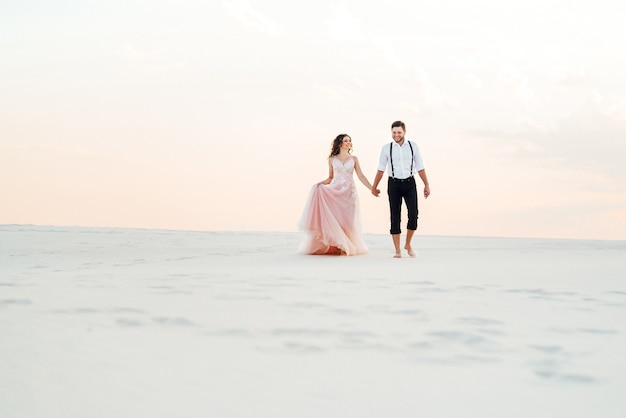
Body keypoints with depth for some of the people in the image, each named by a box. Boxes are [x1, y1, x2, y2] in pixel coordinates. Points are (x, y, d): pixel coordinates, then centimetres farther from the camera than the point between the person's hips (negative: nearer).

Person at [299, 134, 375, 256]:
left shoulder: (354, 159, 10)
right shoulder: (332, 159, 9)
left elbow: (361, 176, 5)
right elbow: (330, 178, 11)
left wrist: (372, 188, -5)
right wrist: (320, 184, -7)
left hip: (349, 192, 1)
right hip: (334, 191, 0)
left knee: (347, 220, -2)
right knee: (334, 219, -7)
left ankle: (346, 247, 3)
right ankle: (334, 246, -2)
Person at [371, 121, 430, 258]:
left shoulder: (413, 146, 3)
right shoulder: (386, 148, 1)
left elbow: (420, 167, 6)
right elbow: (381, 169, 7)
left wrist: (426, 185, 3)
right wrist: (374, 187, 8)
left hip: (409, 183, 0)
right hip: (394, 183, 0)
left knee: (413, 214, -10)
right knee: (395, 217, 1)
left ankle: (408, 244, 12)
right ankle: (397, 250, 9)